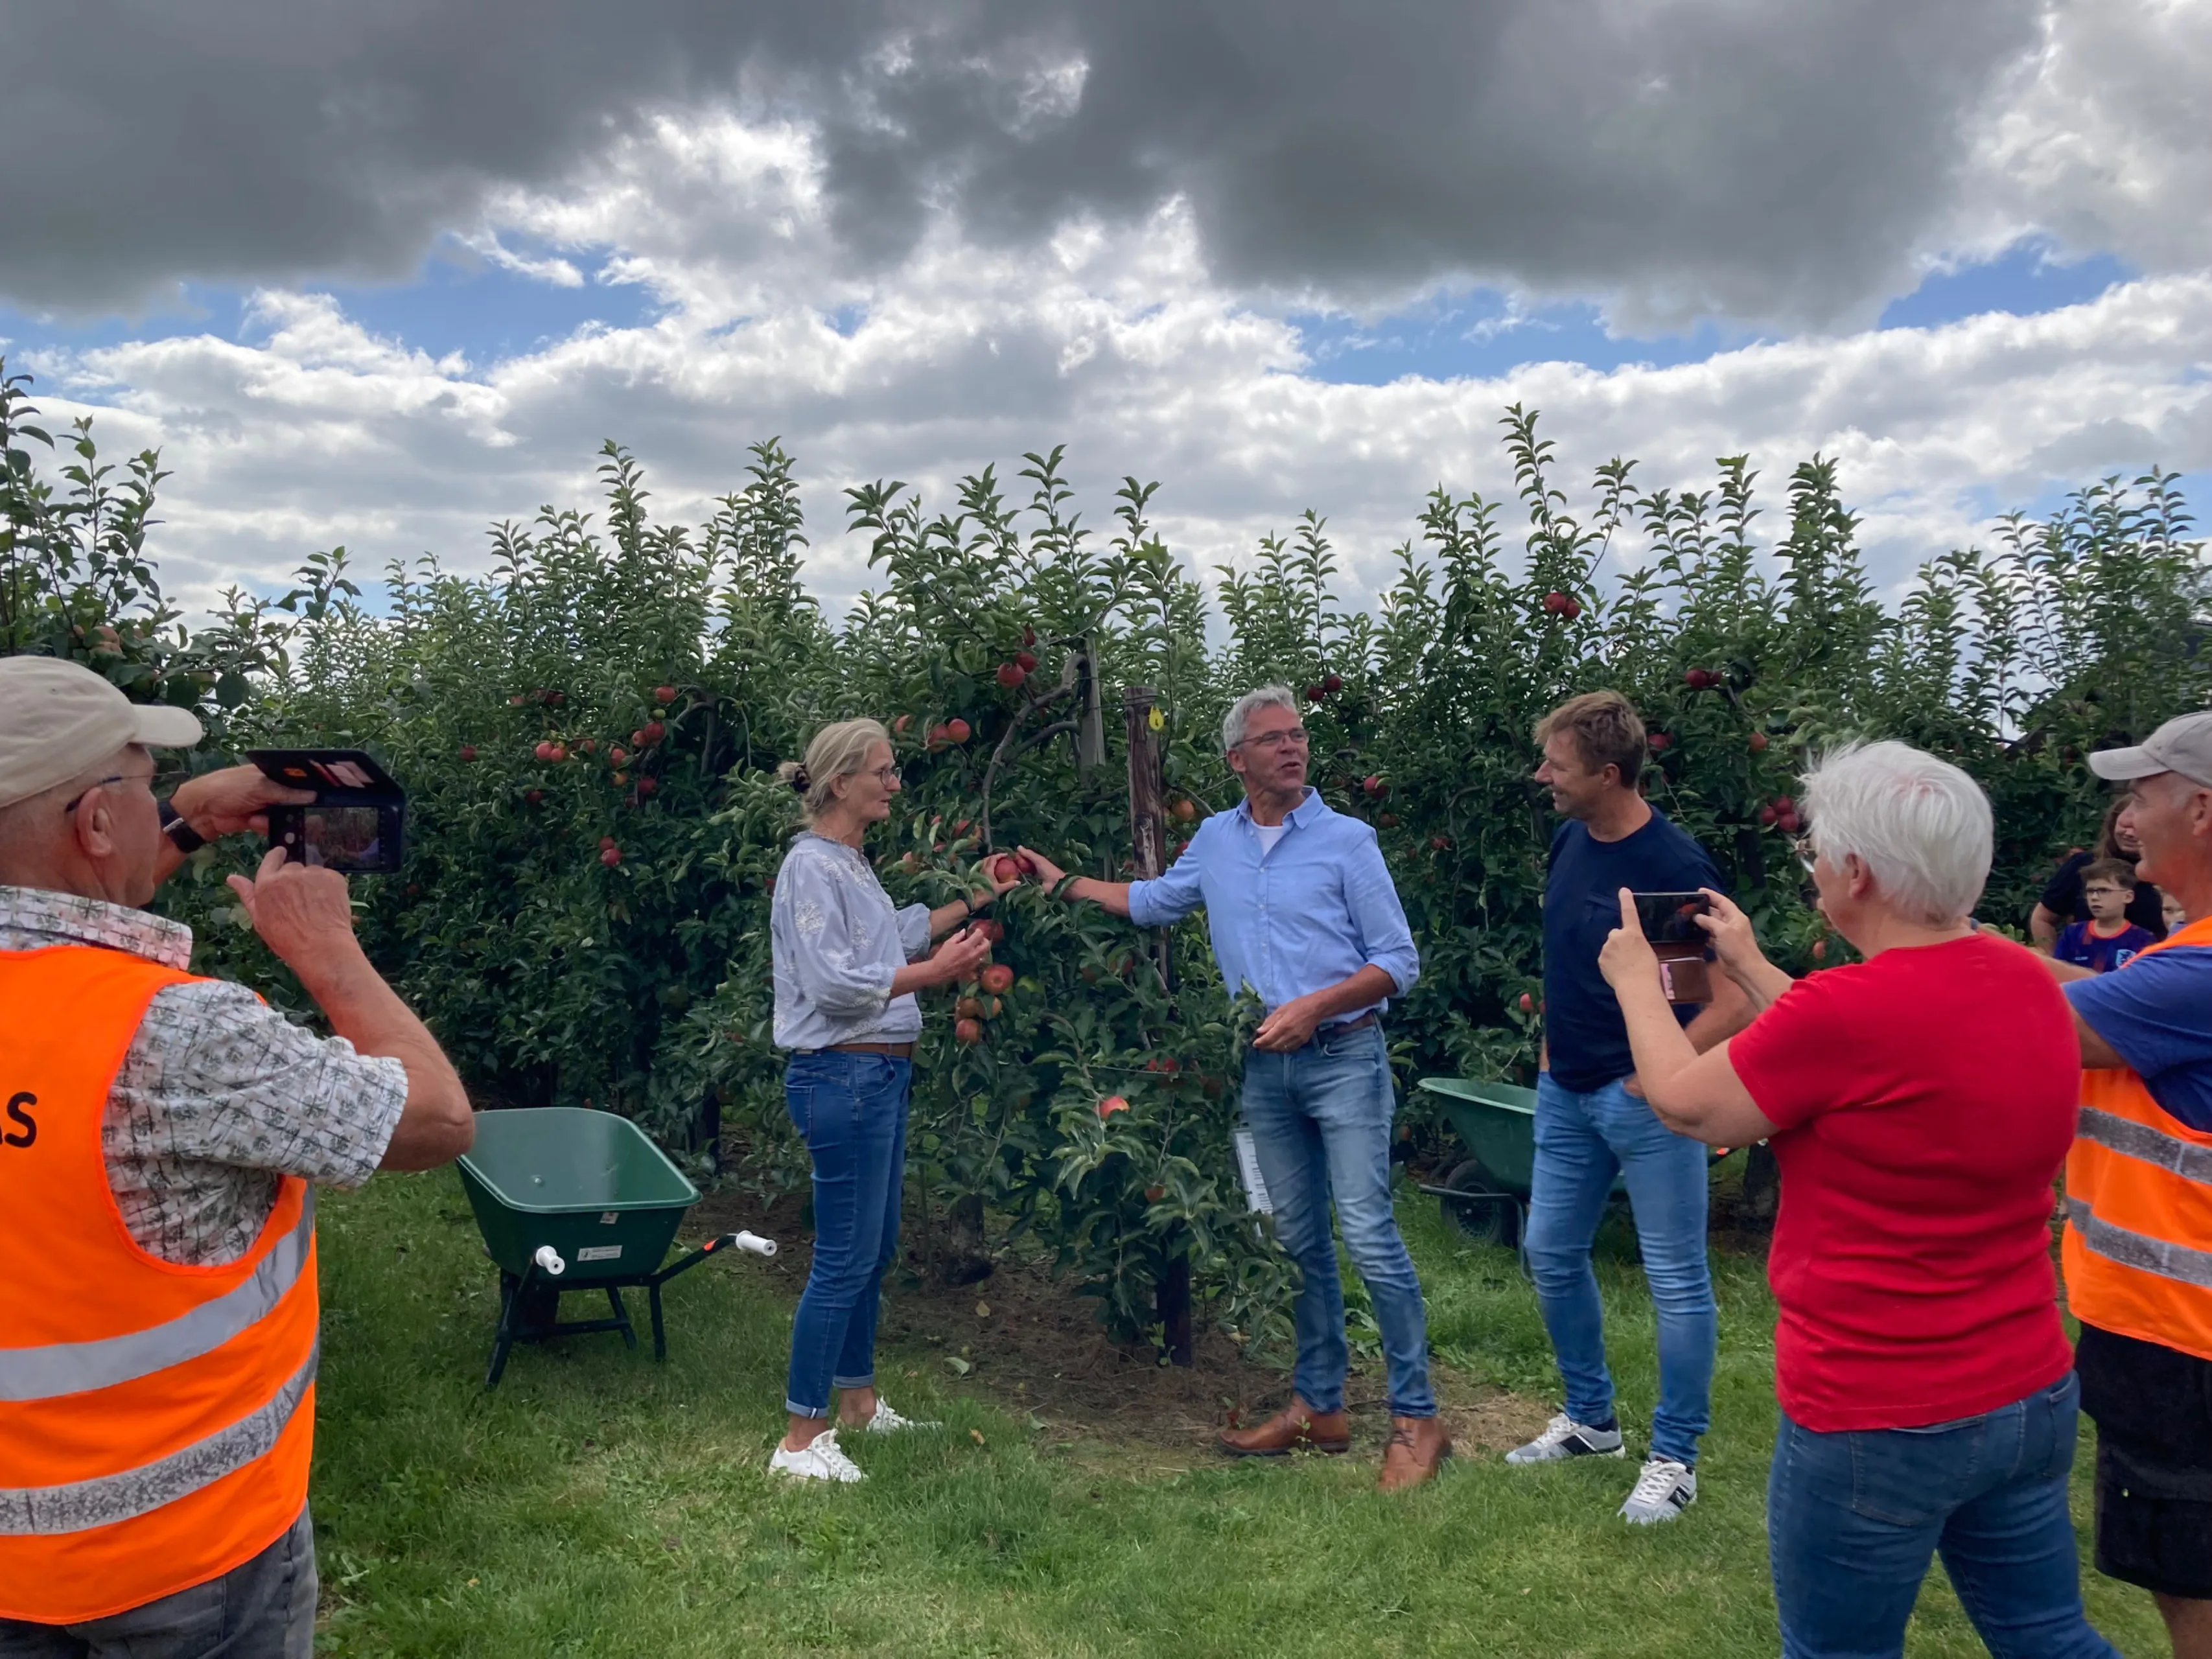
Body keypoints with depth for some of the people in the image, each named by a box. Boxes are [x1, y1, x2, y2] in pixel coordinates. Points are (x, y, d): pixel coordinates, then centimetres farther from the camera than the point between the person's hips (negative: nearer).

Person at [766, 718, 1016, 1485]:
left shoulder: (851, 863, 15)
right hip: (841, 1075, -10)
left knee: (876, 1248, 18)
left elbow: (896, 932, 30)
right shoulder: (812, 866, -14)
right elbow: (832, 982, -21)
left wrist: (975, 901, 32)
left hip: (880, 1074, 10)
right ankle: (801, 1439, 3)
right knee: (845, 1257, -6)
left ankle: (857, 1401, 33)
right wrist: (935, 972, -18)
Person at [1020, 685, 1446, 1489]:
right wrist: (1063, 883, 27)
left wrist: (1313, 1006, -16)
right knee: (1298, 1241, 11)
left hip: (1343, 1057, -5)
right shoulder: (1215, 841, 10)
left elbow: (1398, 962, -5)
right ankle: (1318, 1406, 22)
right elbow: (1153, 901, 29)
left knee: (1368, 1233, -9)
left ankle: (1416, 1417, 1)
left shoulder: (1347, 841, -4)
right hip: (1266, 1066, 5)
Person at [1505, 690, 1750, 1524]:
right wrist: (1552, 1047, 13)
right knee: (1553, 1256, 15)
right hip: (1567, 1092, 8)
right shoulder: (1570, 841, 4)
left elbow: (1735, 999, -19)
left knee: (1676, 1280, 4)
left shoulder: (1675, 868, -19)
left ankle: (1674, 1459, 18)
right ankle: (1590, 1419, 34)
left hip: (1643, 1100, -8)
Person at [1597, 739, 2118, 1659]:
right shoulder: (2028, 981, -1)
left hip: (1877, 1422, -7)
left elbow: (1682, 1102, -9)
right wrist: (1751, 969, 23)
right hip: (2034, 1396, 7)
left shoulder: (1850, 1007, -25)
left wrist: (1637, 981, 9)